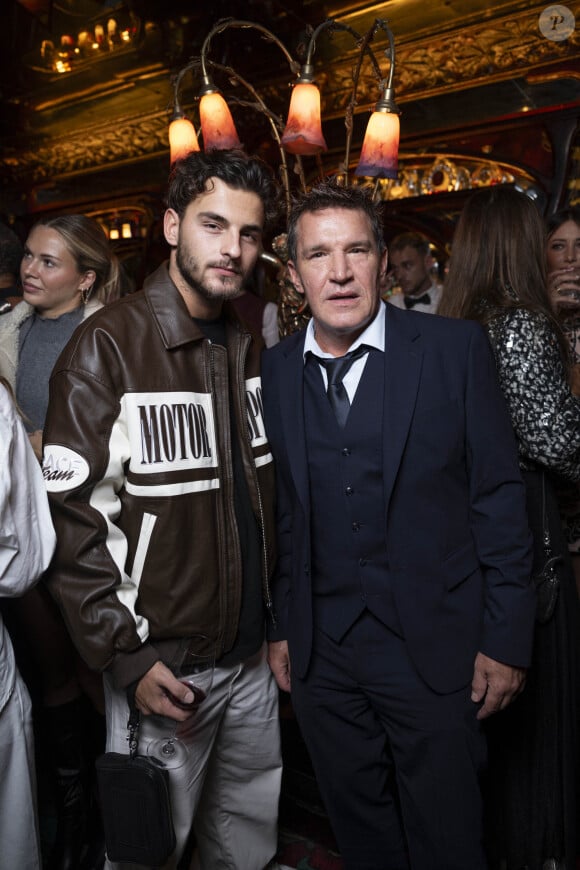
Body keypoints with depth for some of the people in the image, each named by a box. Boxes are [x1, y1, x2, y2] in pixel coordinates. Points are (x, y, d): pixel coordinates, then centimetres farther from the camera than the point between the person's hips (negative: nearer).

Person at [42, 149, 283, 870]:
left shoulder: (249, 348, 5)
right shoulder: (108, 347, -15)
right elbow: (71, 519, -16)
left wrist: (281, 619, 10)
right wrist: (126, 656, -16)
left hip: (253, 654, 6)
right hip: (159, 663, -5)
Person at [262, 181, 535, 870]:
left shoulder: (455, 349, -7)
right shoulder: (273, 371, 1)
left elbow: (498, 496, -6)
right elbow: (279, 511, 5)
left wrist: (505, 638, -6)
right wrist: (279, 627, 7)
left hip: (434, 649, -2)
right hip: (321, 656, 3)